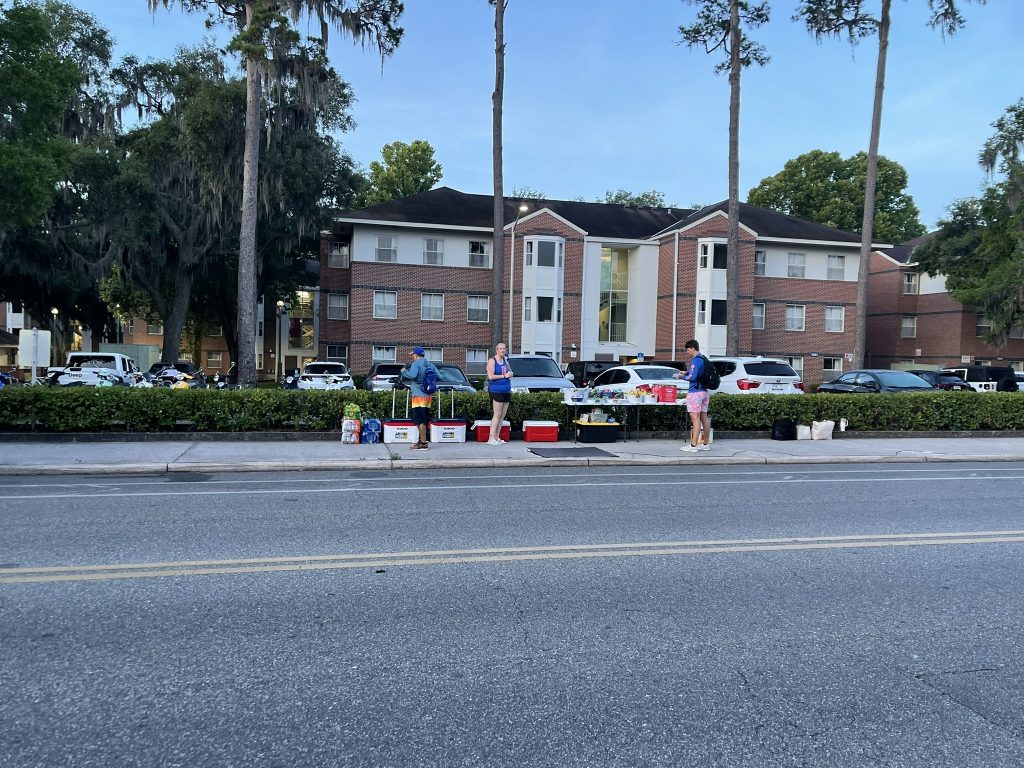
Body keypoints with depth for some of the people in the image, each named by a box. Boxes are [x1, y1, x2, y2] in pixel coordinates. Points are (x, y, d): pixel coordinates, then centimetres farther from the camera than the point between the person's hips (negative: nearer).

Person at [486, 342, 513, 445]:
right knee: (497, 415, -10)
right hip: (496, 390, -8)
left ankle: (497, 437, 12)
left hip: (506, 391, 8)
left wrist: (510, 375, 3)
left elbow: (510, 372, 26)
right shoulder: (492, 361, -5)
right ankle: (491, 439, -10)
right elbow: (490, 376, -15)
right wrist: (504, 376, -14)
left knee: (502, 416, 7)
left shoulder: (505, 361, 17)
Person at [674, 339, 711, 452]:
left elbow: (692, 377, -20)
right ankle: (705, 444, 20)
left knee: (695, 419, -10)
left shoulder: (696, 360, -14)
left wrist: (681, 377, -6)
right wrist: (686, 373, 19)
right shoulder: (704, 359, 15)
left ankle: (693, 445, -11)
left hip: (695, 393, -10)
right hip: (705, 392, 10)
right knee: (704, 418, 13)